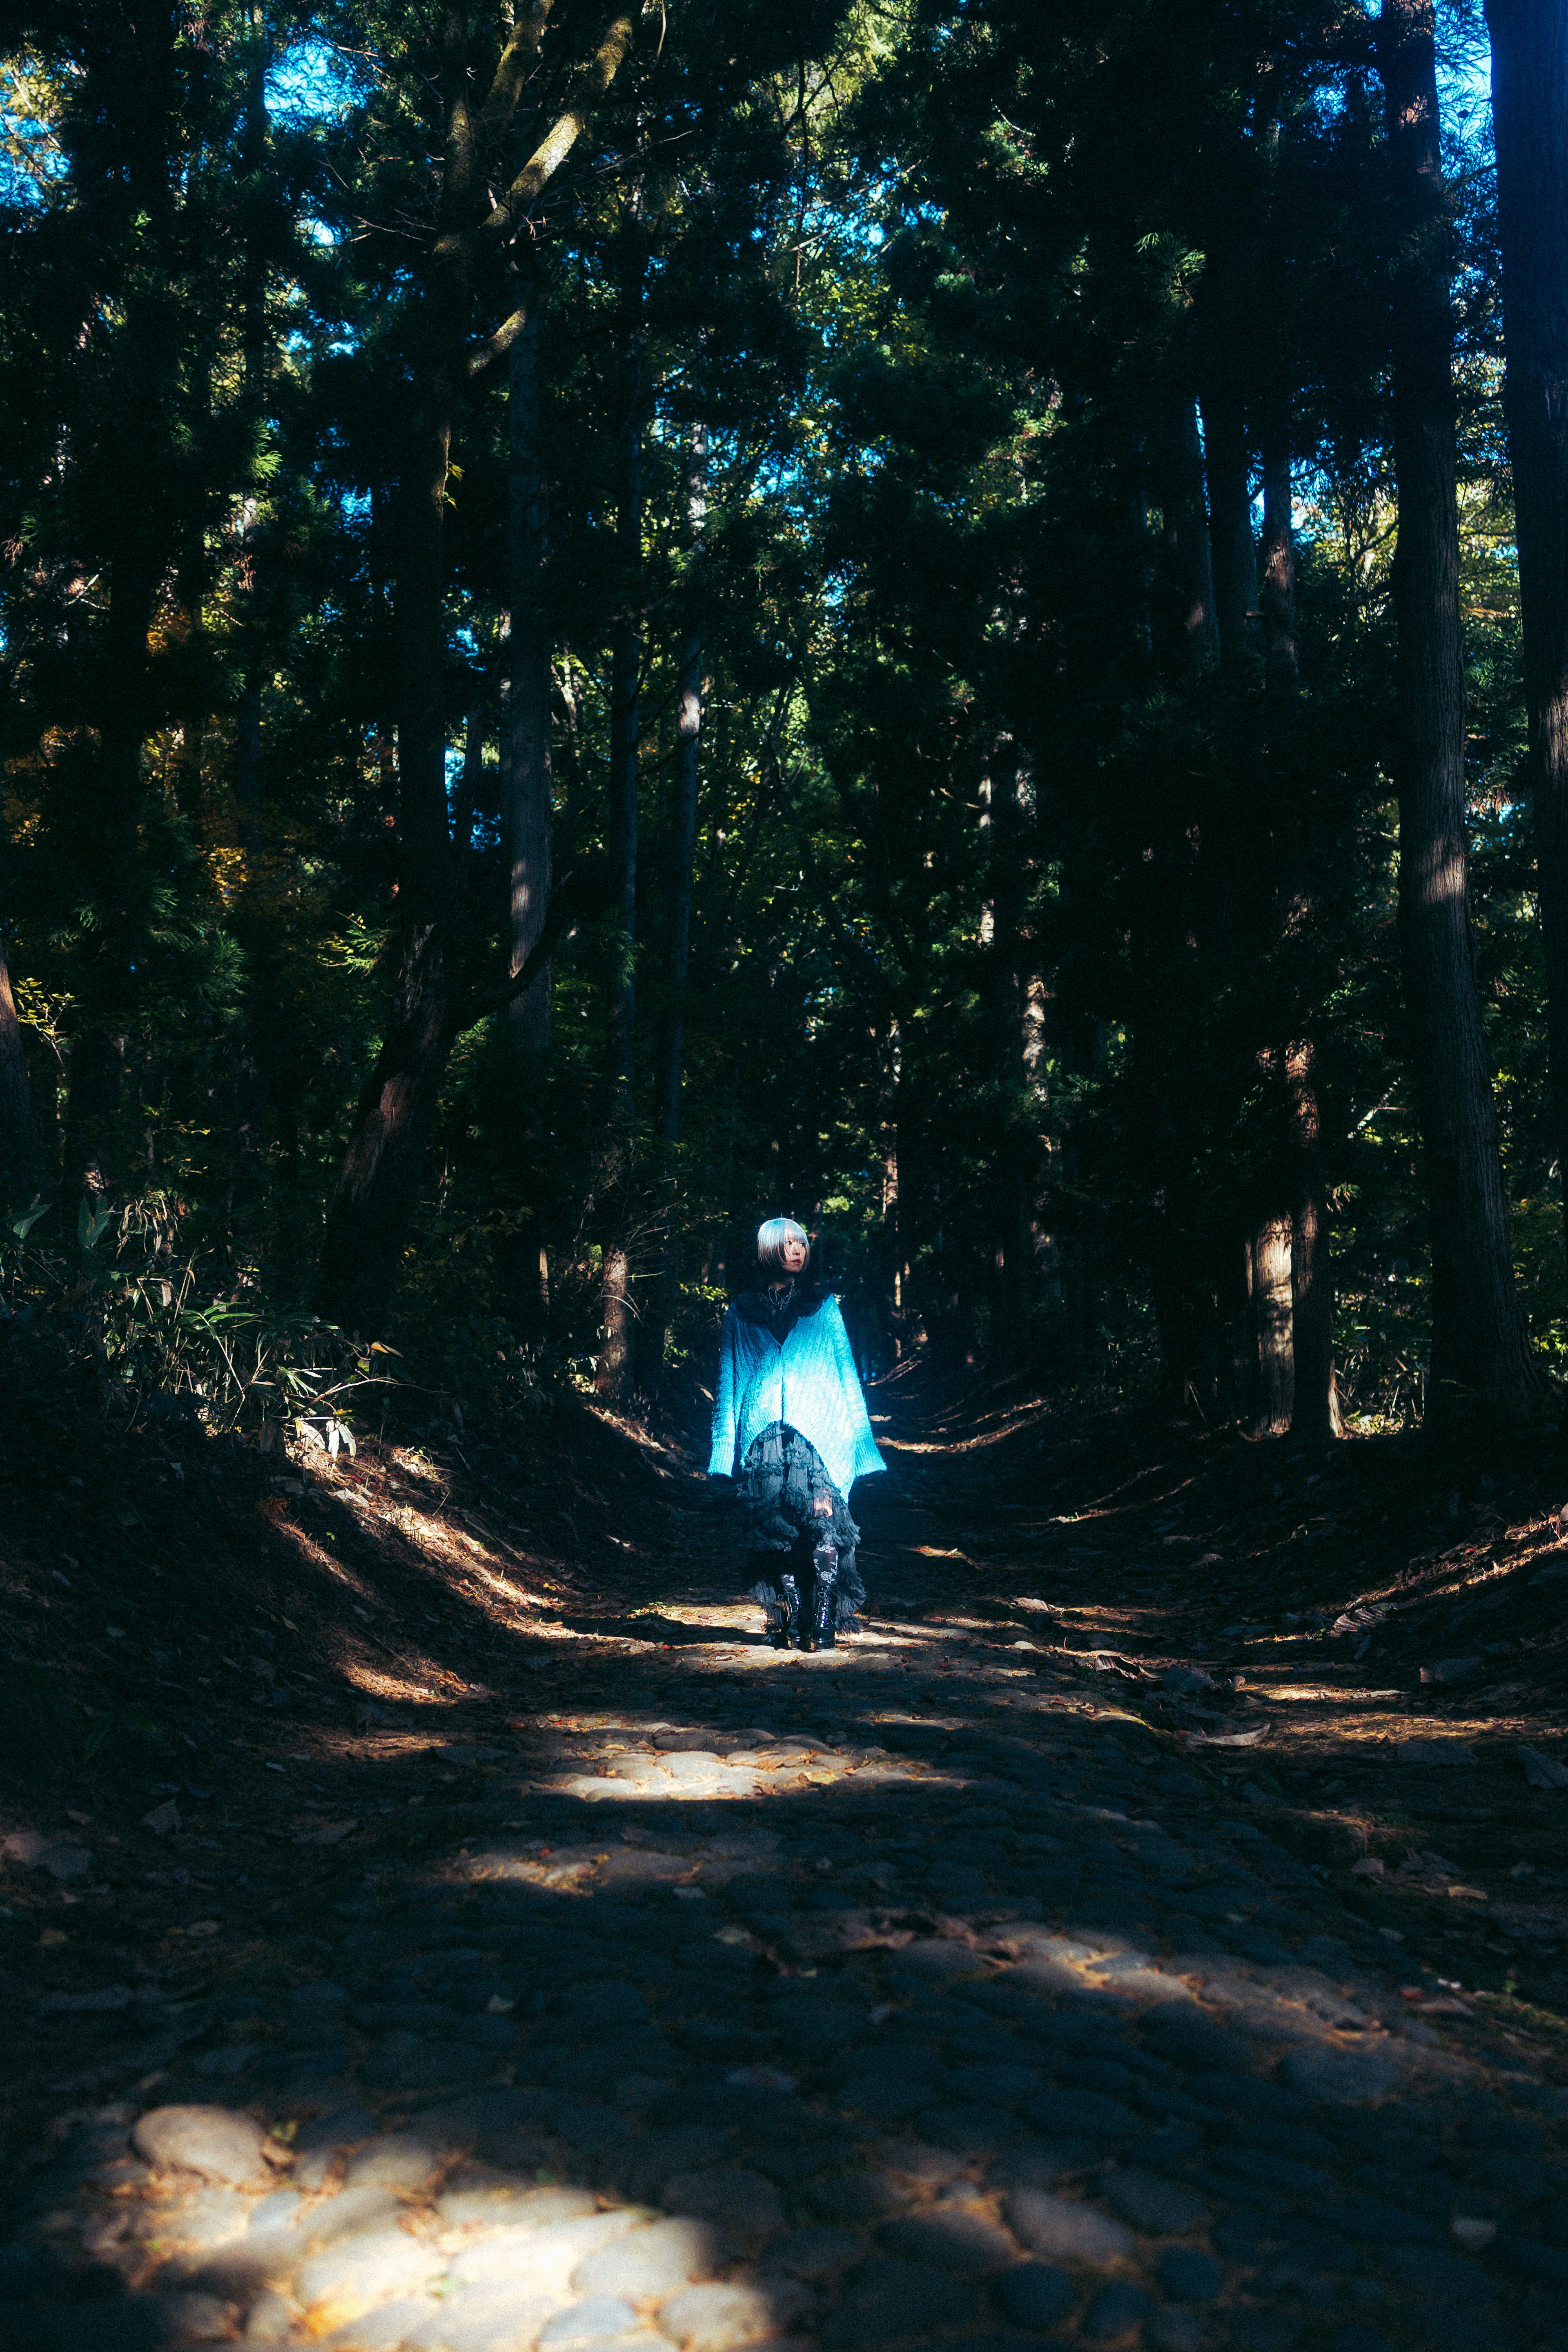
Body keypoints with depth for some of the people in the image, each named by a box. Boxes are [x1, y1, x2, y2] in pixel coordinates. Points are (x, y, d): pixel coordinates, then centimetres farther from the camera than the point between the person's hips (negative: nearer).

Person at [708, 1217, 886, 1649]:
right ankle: (790, 1626, 5)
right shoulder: (742, 1313, 14)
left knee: (824, 1525, -14)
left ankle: (823, 1623, -9)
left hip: (819, 1432, -1)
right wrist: (729, 1446, 9)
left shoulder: (824, 1307, 14)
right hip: (765, 1436, 1)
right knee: (775, 1532, -3)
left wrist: (854, 1433, 8)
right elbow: (729, 1379, 16)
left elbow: (845, 1372, 14)